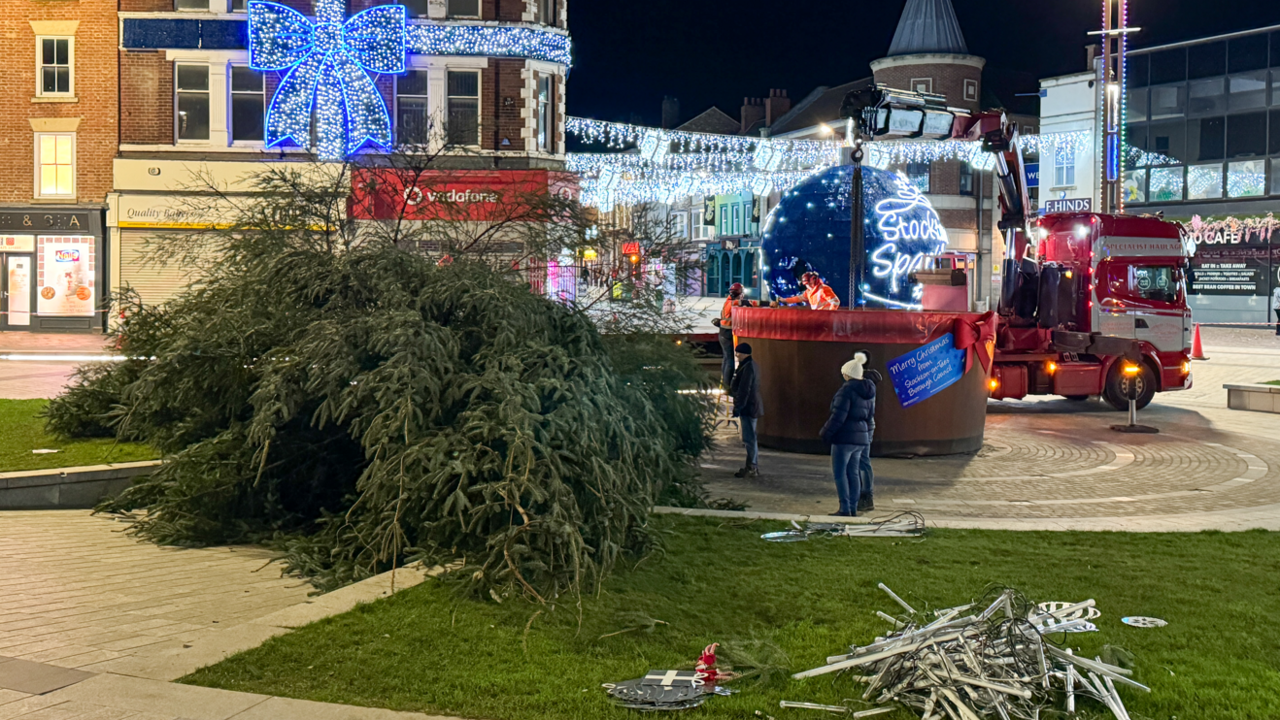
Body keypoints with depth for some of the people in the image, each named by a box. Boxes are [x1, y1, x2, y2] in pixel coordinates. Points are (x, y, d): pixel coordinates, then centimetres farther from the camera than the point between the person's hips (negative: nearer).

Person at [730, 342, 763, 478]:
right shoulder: (751, 365, 16)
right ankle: (754, 466, 23)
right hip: (752, 407, 11)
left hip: (748, 408, -11)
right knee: (751, 438, 16)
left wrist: (738, 407, -21)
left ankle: (751, 468, -5)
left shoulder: (747, 368, -17)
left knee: (749, 438, -8)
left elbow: (744, 390, -22)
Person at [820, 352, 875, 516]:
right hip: (861, 437, 9)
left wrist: (827, 432, -12)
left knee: (839, 473, -3)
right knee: (853, 473, 13)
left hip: (845, 436, -9)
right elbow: (868, 415, 21)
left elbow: (838, 416, -18)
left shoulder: (847, 389, -15)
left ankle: (845, 509, -7)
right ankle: (853, 508, 13)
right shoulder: (867, 391, 13)